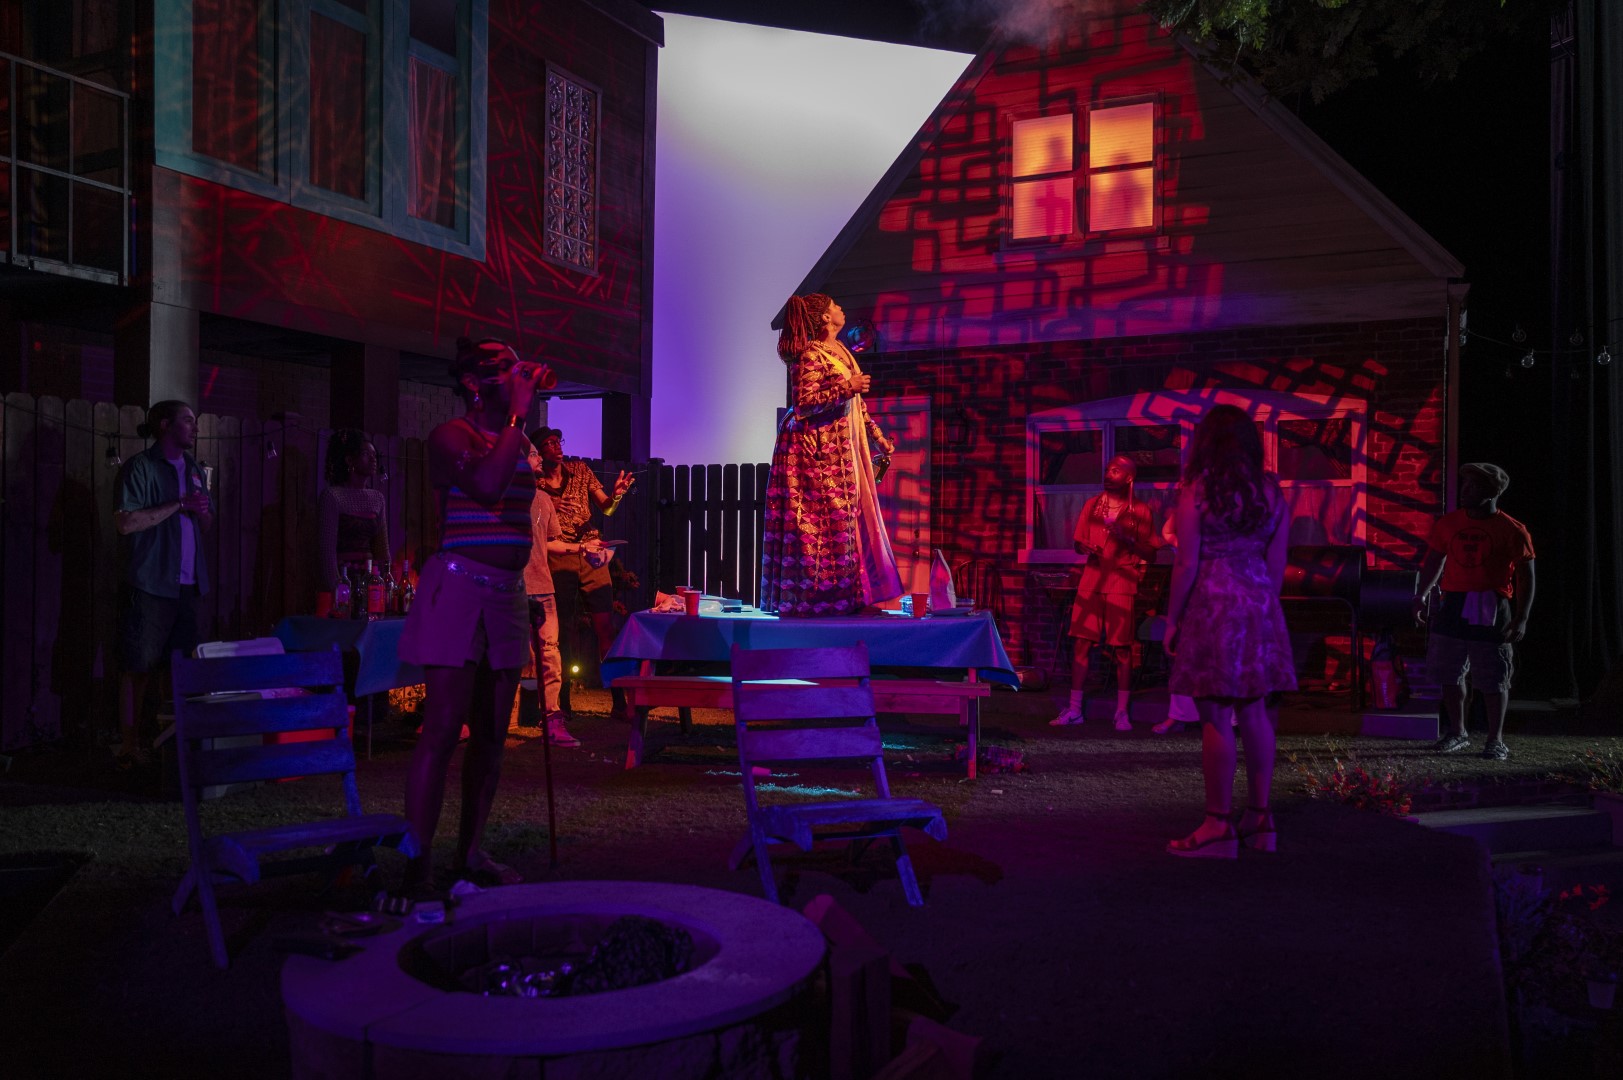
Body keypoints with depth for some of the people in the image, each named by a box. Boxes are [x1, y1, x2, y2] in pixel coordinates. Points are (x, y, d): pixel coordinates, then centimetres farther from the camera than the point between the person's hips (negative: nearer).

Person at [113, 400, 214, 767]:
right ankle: (130, 745, 3)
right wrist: (179, 505, -14)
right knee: (137, 666, -2)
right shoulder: (141, 467, -5)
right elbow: (126, 523, -16)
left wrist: (203, 511, 2)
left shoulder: (194, 469, 18)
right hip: (150, 582, -7)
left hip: (187, 583, 7)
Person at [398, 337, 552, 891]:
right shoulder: (450, 435, -5)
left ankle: (470, 852, 18)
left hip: (507, 594, 8)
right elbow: (487, 487, -26)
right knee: (442, 731, -10)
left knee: (492, 735, 9)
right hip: (458, 589, -8)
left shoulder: (518, 440, 16)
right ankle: (416, 864, -5)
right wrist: (518, 413, -19)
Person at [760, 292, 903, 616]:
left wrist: (879, 439, 23)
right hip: (815, 451, -9)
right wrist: (844, 390, -23)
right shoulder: (811, 356, -13)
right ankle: (811, 596, -1)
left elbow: (856, 405, 22)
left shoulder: (841, 351, 15)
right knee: (822, 521, -7)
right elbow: (802, 403, -20)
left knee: (848, 521, 9)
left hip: (843, 450, 9)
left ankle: (845, 596, 15)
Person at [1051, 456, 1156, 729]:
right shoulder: (1092, 505, 14)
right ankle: (1074, 709, 6)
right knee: (1081, 643, 0)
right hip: (1091, 580, 3)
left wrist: (1127, 539, -16)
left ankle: (1122, 712, 5)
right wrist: (1088, 548, -6)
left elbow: (1150, 553, 0)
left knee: (1122, 648, -4)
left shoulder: (1139, 511, 3)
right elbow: (1078, 543, 16)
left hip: (1121, 583, -3)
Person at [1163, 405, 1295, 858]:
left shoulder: (1195, 491, -9)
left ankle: (1219, 825, 1)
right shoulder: (1270, 491, 6)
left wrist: (1172, 618, -3)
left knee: (1215, 716, -3)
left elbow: (1186, 564, -10)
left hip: (1210, 608, -6)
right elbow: (1277, 563, 9)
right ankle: (1259, 816, 18)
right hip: (1258, 609, 6)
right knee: (1253, 711, 12)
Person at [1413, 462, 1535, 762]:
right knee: (1448, 673, 8)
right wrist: (1422, 595, 5)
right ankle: (1457, 732, 23)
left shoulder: (1512, 530, -5)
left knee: (1493, 679, 0)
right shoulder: (1448, 523, 7)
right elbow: (1434, 561, 16)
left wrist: (1521, 618, -9)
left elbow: (1526, 577, -3)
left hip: (1492, 610, -4)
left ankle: (1496, 740, 11)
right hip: (1453, 605, 4)